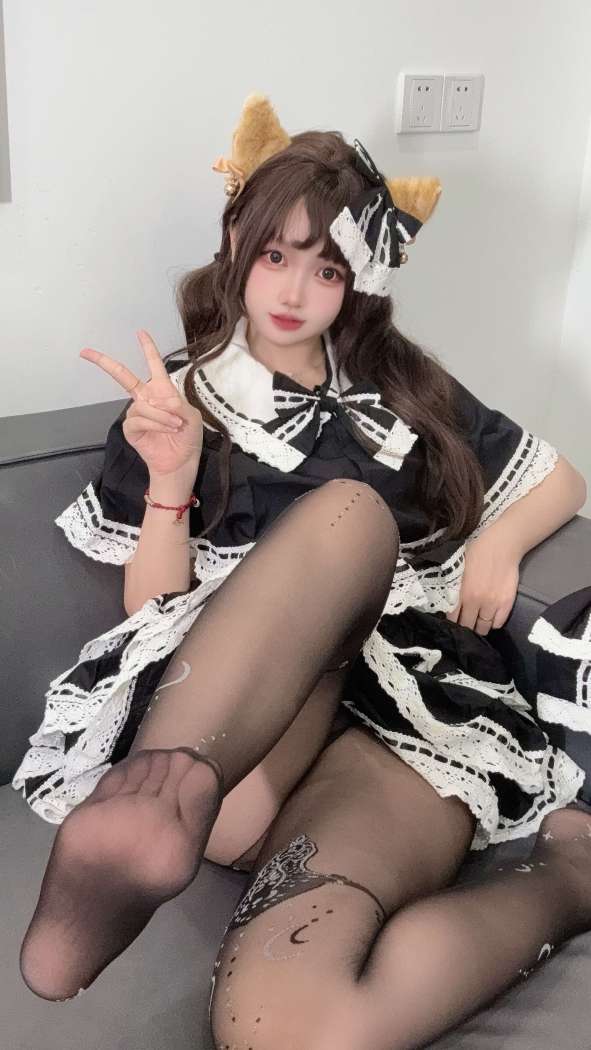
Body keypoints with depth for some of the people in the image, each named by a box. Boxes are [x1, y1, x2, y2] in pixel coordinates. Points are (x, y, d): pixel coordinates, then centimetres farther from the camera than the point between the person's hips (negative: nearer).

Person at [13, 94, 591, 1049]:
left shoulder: (404, 388, 19)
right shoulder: (173, 404, 13)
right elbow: (152, 615, 7)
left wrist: (497, 546, 3)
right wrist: (169, 484, -11)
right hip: (239, 720, 1)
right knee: (349, 509, -37)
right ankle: (168, 795, -53)